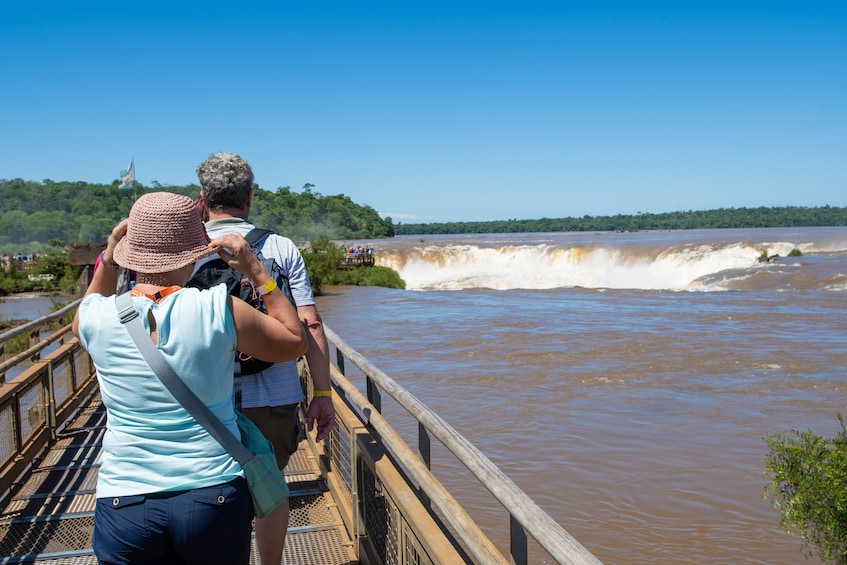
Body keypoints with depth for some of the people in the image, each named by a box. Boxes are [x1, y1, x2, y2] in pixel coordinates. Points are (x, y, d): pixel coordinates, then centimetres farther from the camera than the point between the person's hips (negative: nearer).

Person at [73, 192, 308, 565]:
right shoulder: (219, 310, -14)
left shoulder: (98, 316, -6)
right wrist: (256, 272, 3)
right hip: (215, 500, -1)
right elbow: (296, 341, 3)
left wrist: (107, 260, 15)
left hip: (124, 505, 2)